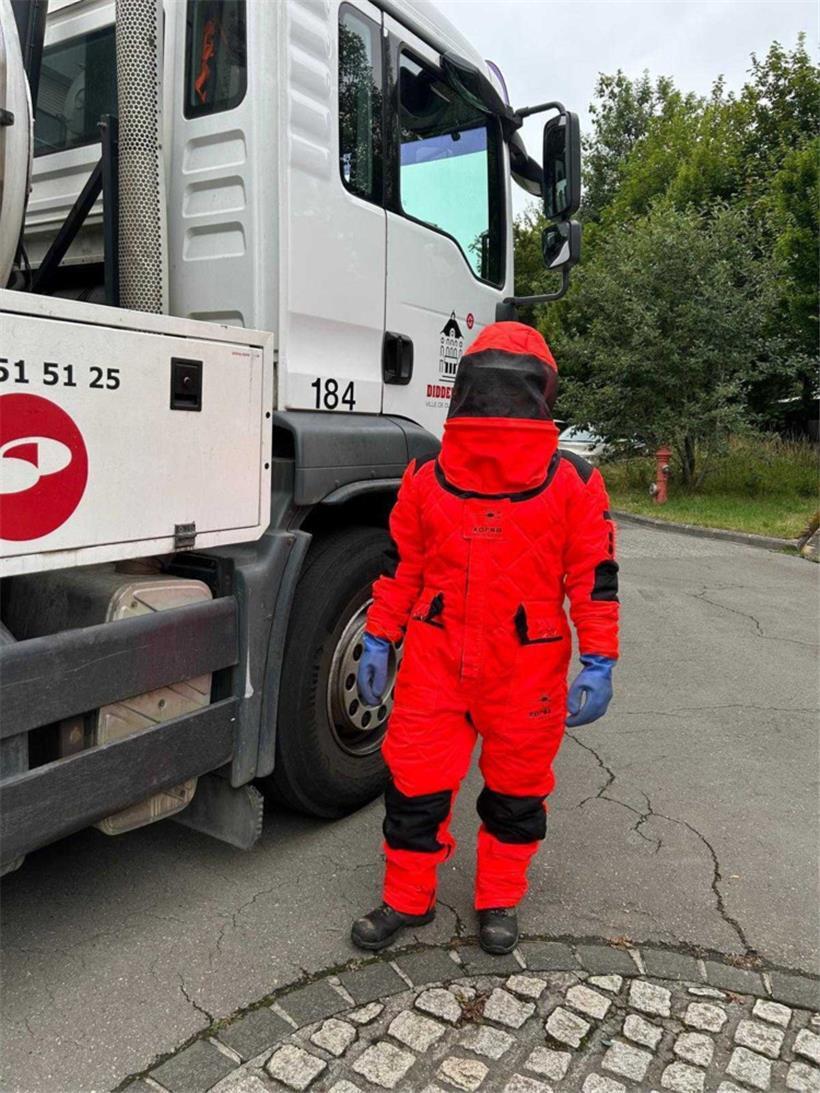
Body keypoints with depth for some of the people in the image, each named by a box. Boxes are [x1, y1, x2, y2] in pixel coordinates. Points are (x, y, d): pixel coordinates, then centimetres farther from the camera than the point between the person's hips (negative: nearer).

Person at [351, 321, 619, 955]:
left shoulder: (573, 483, -4)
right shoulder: (427, 478, 2)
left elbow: (595, 577, -2)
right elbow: (401, 564, 8)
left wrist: (598, 665, -5)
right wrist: (378, 642, 8)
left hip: (528, 669, -1)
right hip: (436, 660, 1)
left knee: (516, 790, 15)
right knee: (415, 783, 7)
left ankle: (500, 903, 38)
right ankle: (408, 900, 31)